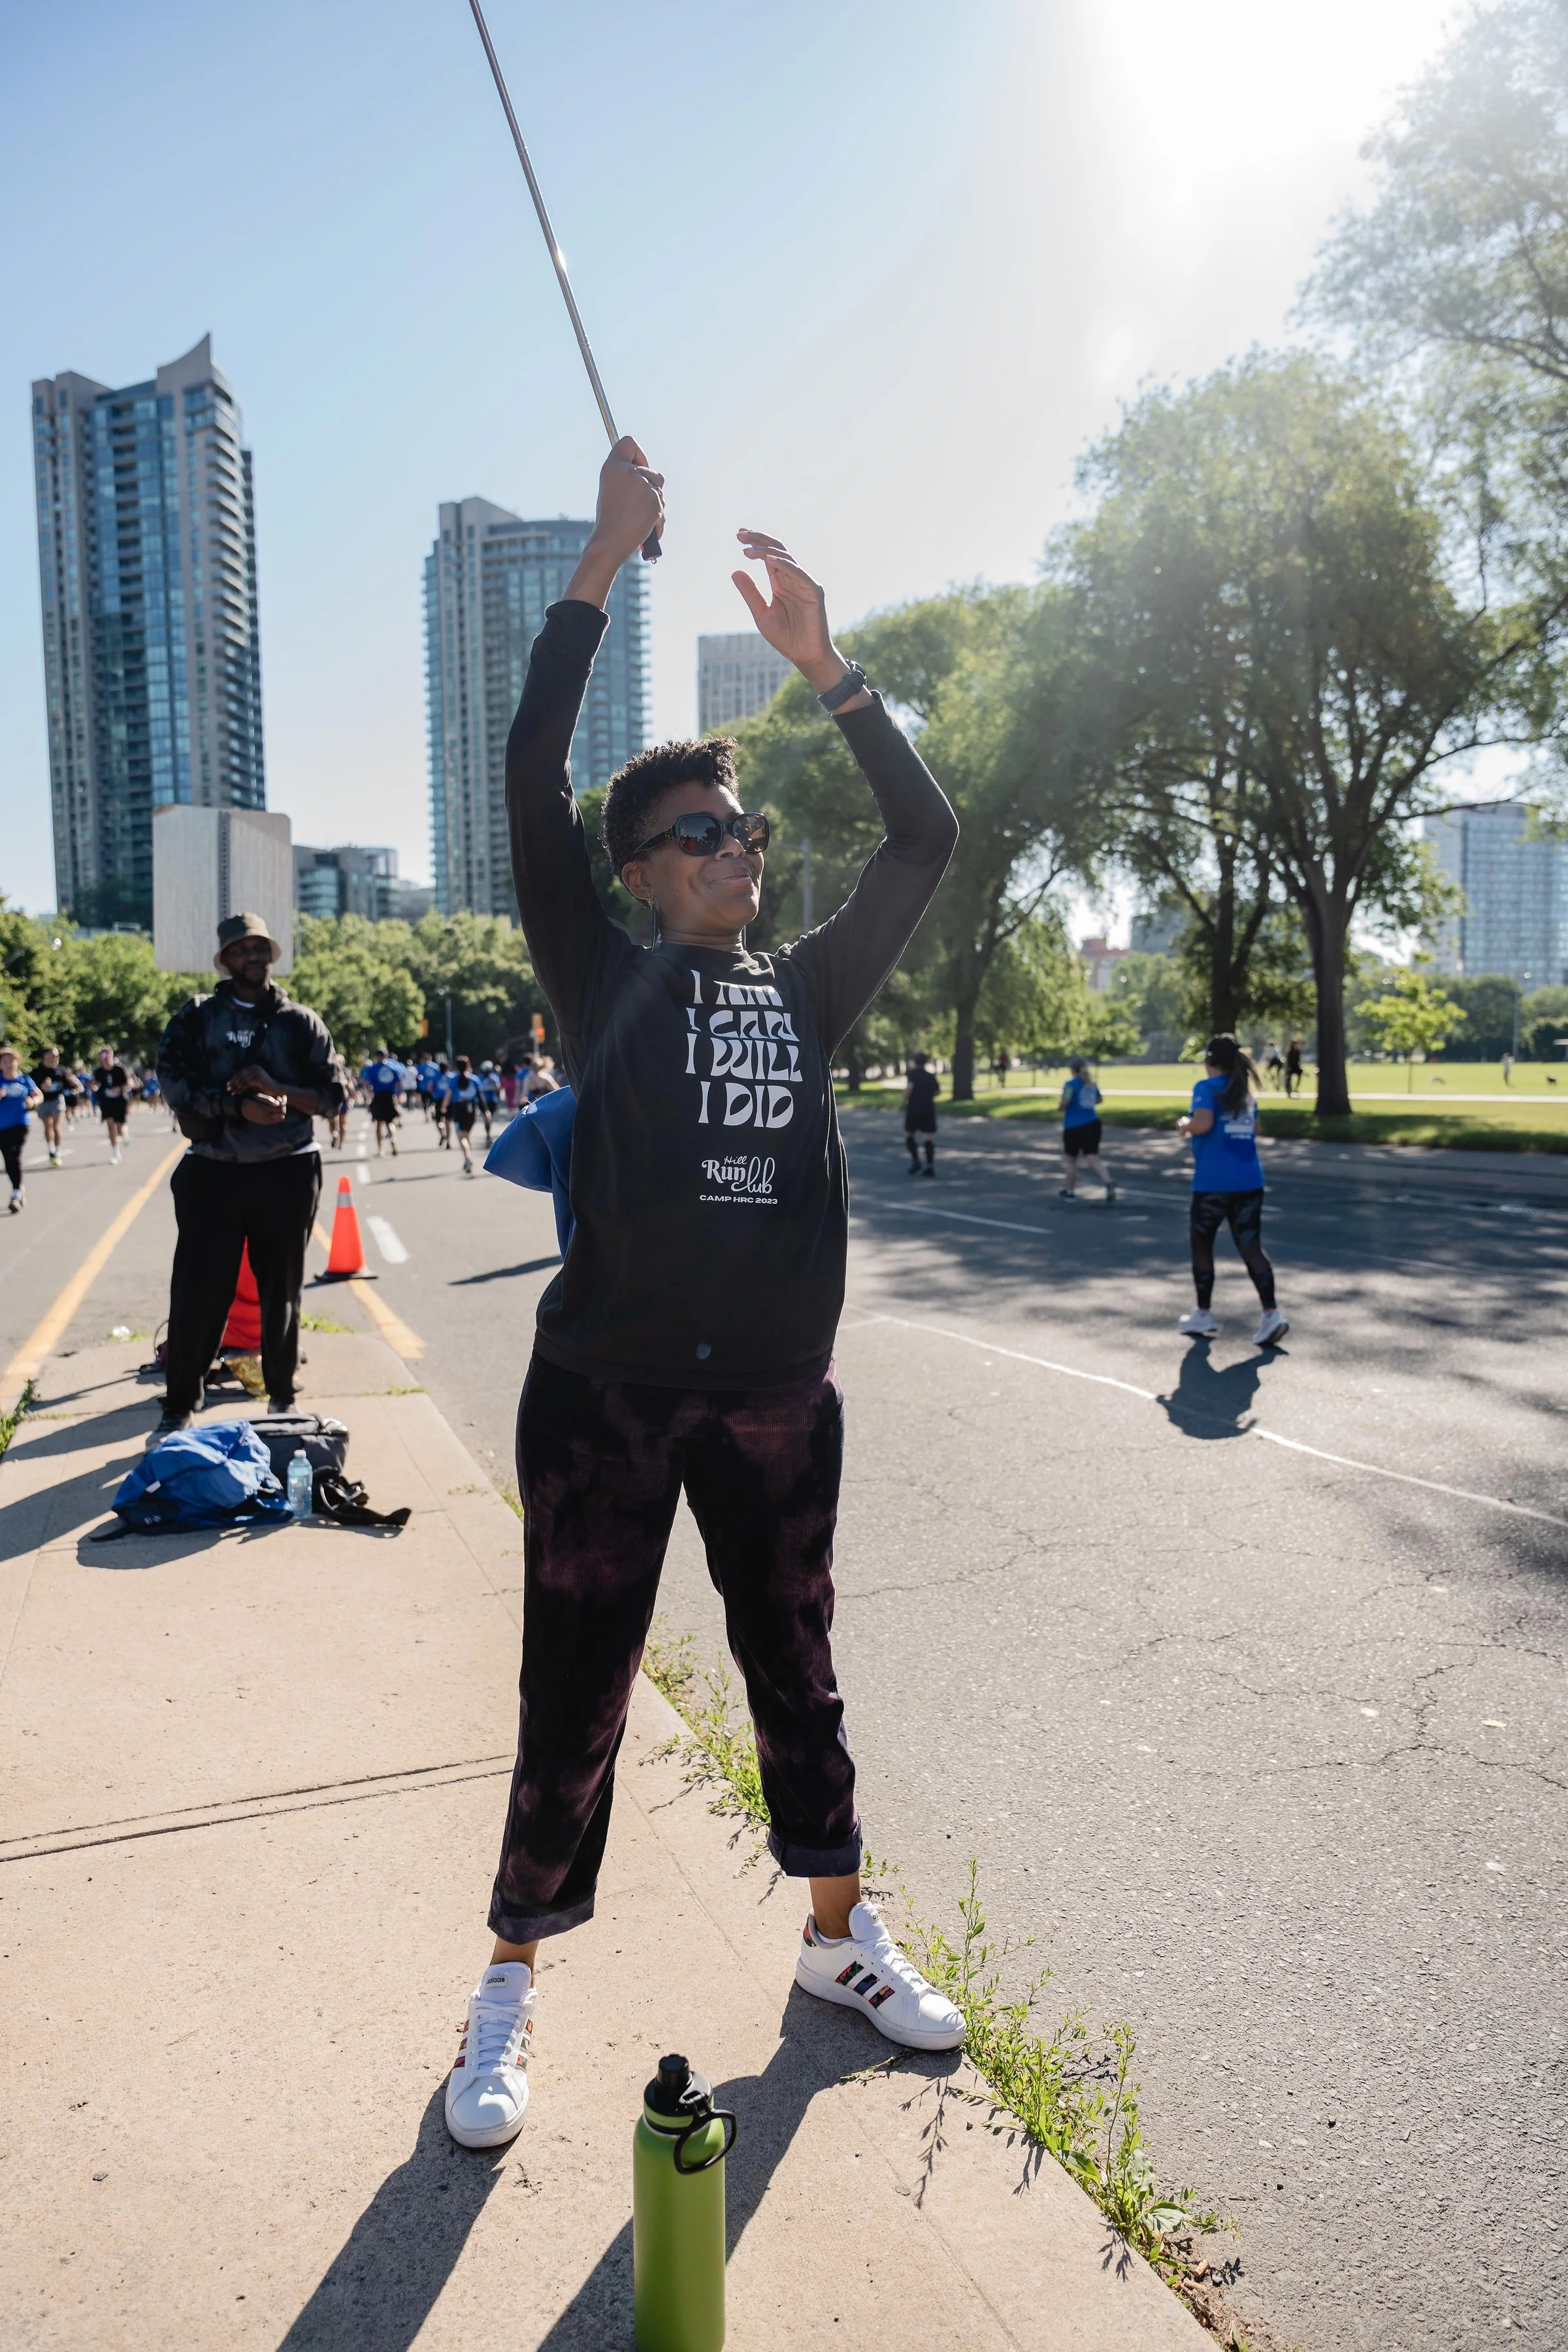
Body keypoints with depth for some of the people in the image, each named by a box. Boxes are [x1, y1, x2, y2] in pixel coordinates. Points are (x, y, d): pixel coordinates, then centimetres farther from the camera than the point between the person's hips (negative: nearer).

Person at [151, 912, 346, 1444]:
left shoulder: (300, 1021, 5)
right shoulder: (197, 1017, 5)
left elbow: (333, 1094, 1)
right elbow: (175, 1084, -7)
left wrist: (276, 1088, -15)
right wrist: (238, 1106, -19)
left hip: (287, 1173, 0)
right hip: (213, 1173, 0)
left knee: (281, 1290, 10)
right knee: (197, 1290, 0)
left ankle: (283, 1398, 23)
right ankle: (180, 1408, 13)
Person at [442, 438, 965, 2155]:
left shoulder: (810, 989, 8)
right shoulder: (606, 983, -1)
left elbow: (925, 840, 1)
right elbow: (529, 781, -12)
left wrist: (822, 664, -4)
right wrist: (604, 561, -11)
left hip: (778, 1399, 3)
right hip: (606, 1396, -3)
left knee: (795, 1675, 19)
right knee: (574, 1700, 8)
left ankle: (837, 1936, 40)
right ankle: (512, 1987, 30)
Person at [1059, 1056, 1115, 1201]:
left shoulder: (1071, 1084, -12)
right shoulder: (1091, 1084, 9)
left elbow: (1065, 1102, -25)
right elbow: (1100, 1099, 24)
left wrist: (1061, 1106, -4)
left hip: (1074, 1127, -5)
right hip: (1093, 1124, 5)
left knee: (1071, 1160, 12)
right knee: (1094, 1158, 2)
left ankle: (1070, 1192, 24)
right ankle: (1108, 1183, -22)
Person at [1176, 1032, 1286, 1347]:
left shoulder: (1207, 1087, -7)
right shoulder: (1247, 1090, 14)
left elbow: (1203, 1123, -22)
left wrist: (1185, 1125, -3)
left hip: (1214, 1182, -5)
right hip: (1249, 1180, 6)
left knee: (1202, 1245, 12)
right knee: (1250, 1248, 3)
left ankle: (1203, 1316, 19)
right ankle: (1271, 1314, -12)